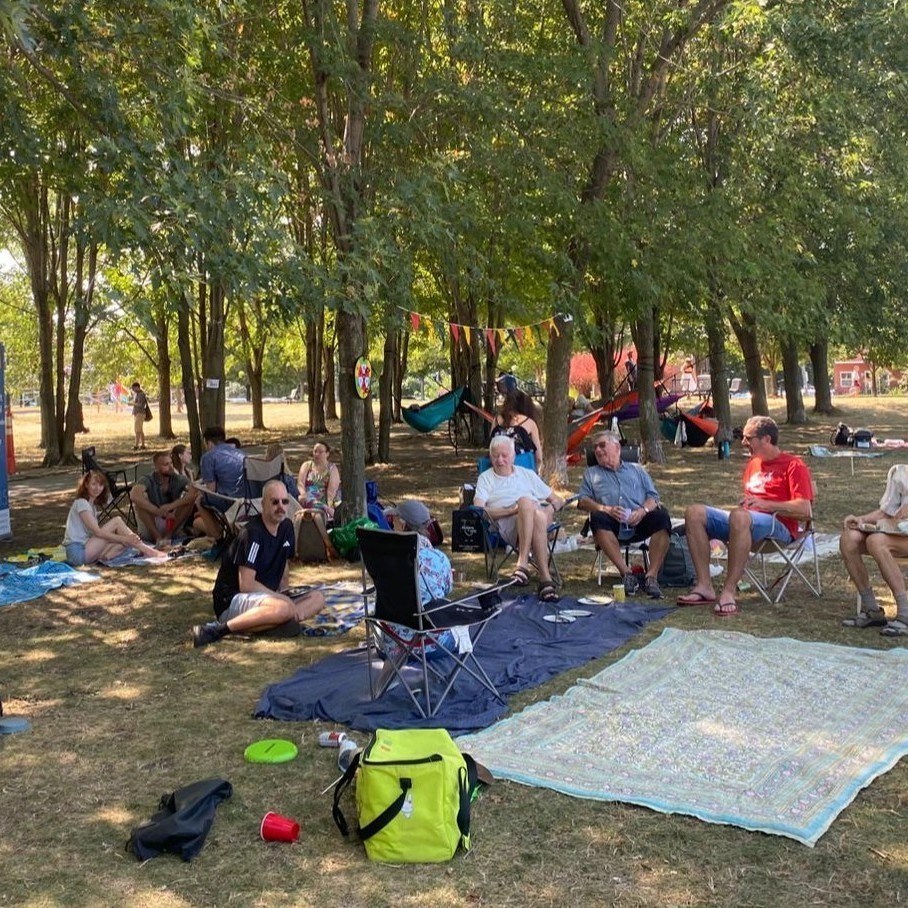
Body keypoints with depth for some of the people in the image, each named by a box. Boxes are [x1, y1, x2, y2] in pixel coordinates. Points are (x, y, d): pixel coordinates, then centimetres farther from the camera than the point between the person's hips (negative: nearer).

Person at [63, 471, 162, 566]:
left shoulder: (92, 505, 20)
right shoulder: (81, 503, -9)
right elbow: (97, 532, -18)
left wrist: (126, 539, -3)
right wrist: (124, 538, -20)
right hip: (77, 551, -9)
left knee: (128, 541, -1)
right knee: (117, 521, -15)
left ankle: (104, 557, -21)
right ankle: (145, 550, -13)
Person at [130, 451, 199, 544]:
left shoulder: (179, 479, -6)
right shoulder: (147, 480, -14)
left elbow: (195, 492, -26)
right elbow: (134, 496, -36)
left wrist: (171, 506, -35)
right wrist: (159, 511, -39)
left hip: (172, 524, 2)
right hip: (150, 531, -2)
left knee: (190, 498, -18)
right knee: (140, 500, -27)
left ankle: (168, 535, -14)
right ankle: (158, 537, -20)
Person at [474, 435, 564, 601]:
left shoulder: (527, 475, 31)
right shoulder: (485, 478, 22)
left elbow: (558, 501, 29)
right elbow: (478, 511, 3)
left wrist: (550, 508, 3)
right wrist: (513, 509, -8)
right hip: (507, 525, -2)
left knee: (539, 517, -37)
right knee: (525, 502, -38)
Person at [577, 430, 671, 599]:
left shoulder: (636, 469, 30)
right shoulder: (591, 473, 30)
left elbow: (653, 497, 18)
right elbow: (582, 501, 14)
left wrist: (643, 510, -6)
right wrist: (606, 509, -6)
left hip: (639, 522, 1)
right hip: (613, 525, -1)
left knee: (661, 516, -31)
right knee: (598, 518, -35)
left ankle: (651, 575, -32)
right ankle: (626, 573, -33)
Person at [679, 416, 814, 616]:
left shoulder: (794, 465, 1)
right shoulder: (753, 463, 24)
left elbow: (804, 510, -10)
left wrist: (765, 504, -17)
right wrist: (743, 505, 8)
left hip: (778, 526, -8)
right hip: (747, 523, 8)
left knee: (739, 516, -40)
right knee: (695, 513, -12)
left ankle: (729, 591, -39)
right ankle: (704, 585, -22)